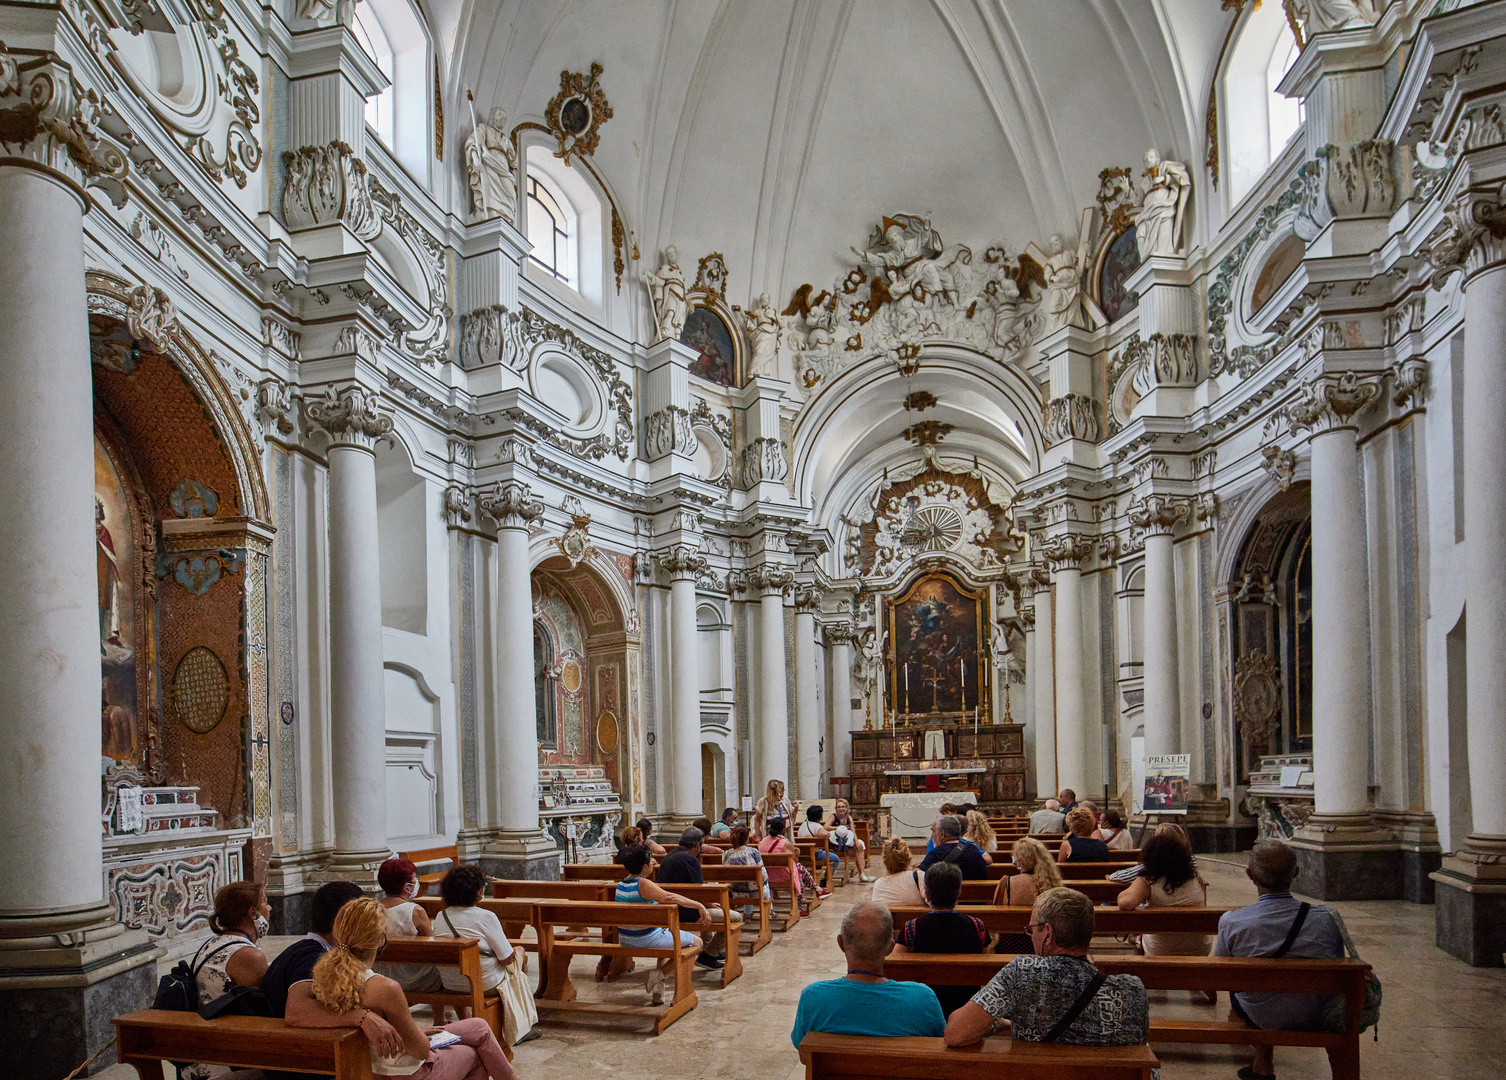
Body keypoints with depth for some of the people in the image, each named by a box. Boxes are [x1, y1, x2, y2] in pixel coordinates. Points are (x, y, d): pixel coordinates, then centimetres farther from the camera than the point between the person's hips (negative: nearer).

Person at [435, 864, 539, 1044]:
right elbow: (507, 958, -17)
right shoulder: (485, 917, -21)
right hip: (485, 984, -6)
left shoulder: (440, 917, -3)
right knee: (520, 953, 22)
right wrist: (517, 953, 7)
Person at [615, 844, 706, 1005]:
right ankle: (660, 973, -3)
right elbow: (669, 897, -39)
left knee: (668, 935, 36)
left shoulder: (620, 885, 4)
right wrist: (699, 905, -33)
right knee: (696, 943, 5)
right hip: (647, 940, -8)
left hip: (625, 940, 8)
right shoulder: (643, 884, -22)